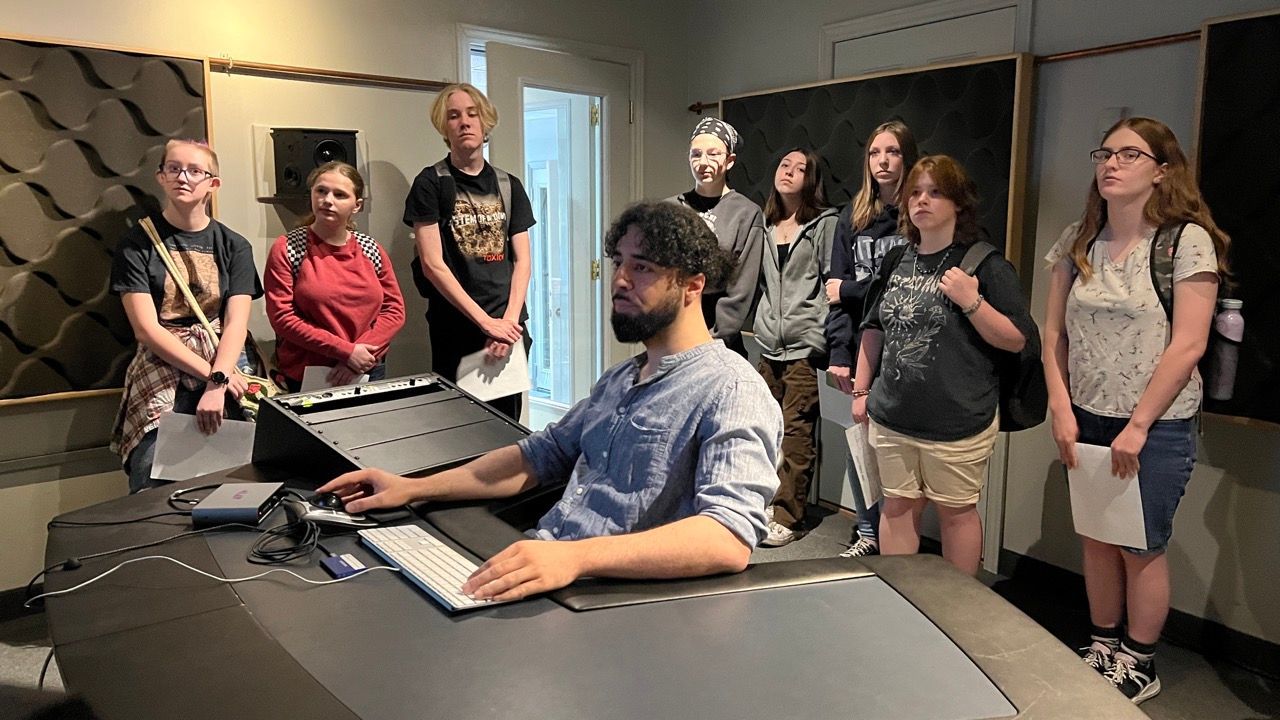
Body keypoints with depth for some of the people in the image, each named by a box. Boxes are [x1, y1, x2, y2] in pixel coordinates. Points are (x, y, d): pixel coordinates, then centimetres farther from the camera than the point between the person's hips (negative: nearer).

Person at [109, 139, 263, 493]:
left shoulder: (234, 246, 10)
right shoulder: (137, 242, 5)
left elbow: (236, 324, -1)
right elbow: (146, 328, -4)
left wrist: (216, 384, -17)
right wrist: (211, 374, -13)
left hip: (225, 365, 1)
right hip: (160, 373, -1)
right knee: (151, 491, -13)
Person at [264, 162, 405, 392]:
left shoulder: (372, 250, 2)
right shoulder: (286, 249, -7)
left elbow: (394, 309, 1)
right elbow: (282, 317, -12)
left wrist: (362, 354, -15)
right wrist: (346, 351, -18)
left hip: (368, 371, 3)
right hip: (305, 378, -3)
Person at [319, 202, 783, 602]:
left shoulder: (731, 392, -13)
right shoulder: (619, 380, 19)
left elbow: (731, 540, -27)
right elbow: (540, 455, 21)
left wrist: (575, 556, -38)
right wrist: (414, 488, 12)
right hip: (541, 577, 8)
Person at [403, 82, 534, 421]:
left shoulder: (508, 185, 10)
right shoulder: (431, 183, -2)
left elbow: (522, 261, 6)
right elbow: (432, 265, -9)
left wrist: (510, 321, -8)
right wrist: (487, 322, -13)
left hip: (508, 326, 3)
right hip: (455, 328, -3)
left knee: (507, 421, 9)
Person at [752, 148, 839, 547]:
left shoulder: (825, 223, 1)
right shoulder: (765, 224, 16)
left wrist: (821, 339, -10)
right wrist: (761, 321, 15)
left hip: (804, 343, -5)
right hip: (769, 343, 5)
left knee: (796, 431, -5)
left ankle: (786, 517, 1)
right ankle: (771, 502, 20)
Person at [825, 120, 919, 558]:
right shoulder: (852, 217, 13)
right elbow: (837, 288, 8)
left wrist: (849, 288, -2)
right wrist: (839, 352, 1)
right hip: (859, 346, 4)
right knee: (858, 441, 8)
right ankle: (868, 532, 22)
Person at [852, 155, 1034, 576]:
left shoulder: (985, 265, -7)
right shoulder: (895, 262, 9)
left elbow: (1017, 340, -9)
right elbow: (874, 329, 18)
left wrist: (972, 301, -21)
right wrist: (861, 389, 15)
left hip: (958, 424, -5)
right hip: (891, 417, 5)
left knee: (956, 511, 10)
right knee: (898, 507, 13)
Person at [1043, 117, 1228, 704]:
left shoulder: (1188, 240, -10)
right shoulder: (1078, 241, 4)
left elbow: (1187, 346, -14)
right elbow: (1053, 333, 5)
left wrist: (1138, 426, -15)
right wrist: (1061, 408, -4)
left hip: (1156, 425, -4)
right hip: (1086, 420, 5)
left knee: (1141, 547, 7)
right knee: (1097, 538, 14)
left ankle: (1139, 666, 25)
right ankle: (1103, 649, 31)